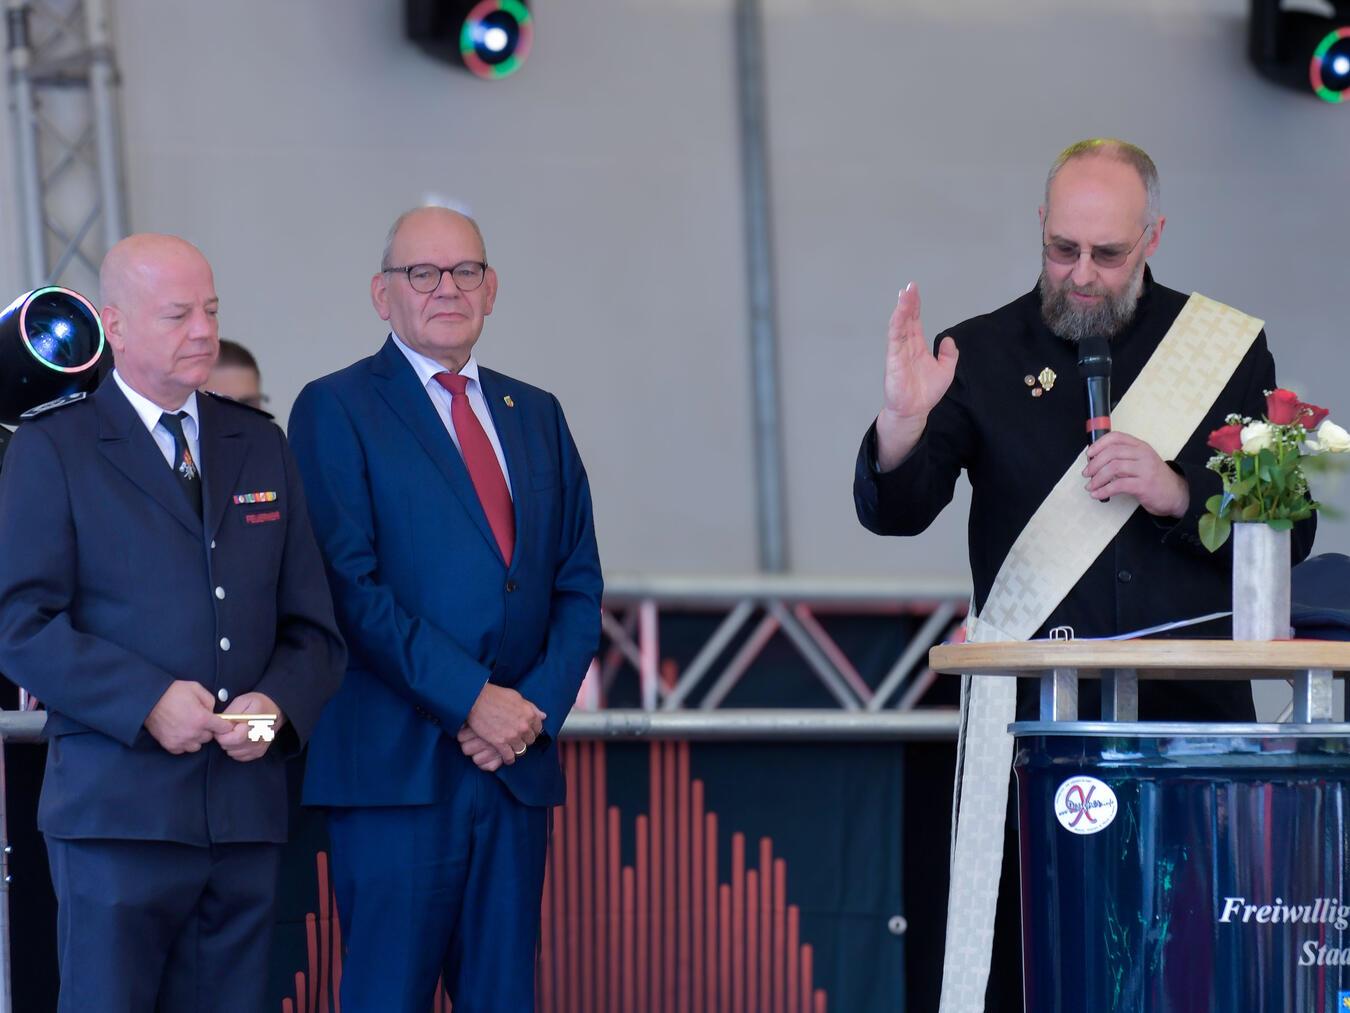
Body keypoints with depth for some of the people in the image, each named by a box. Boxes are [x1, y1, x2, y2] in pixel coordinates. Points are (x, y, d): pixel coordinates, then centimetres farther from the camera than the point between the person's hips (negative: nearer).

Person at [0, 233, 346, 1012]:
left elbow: (314, 629, 16)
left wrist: (278, 703, -6)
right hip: (118, 808, -4)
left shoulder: (262, 448, 17)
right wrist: (146, 702, -16)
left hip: (248, 816, 4)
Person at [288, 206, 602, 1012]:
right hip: (397, 763, -5)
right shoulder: (336, 410, 0)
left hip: (517, 762, 5)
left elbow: (578, 586, 14)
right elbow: (352, 585, -9)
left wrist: (536, 706, -3)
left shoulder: (537, 416, 18)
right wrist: (472, 700, -14)